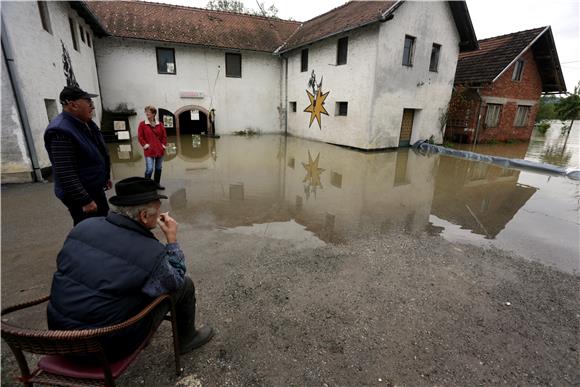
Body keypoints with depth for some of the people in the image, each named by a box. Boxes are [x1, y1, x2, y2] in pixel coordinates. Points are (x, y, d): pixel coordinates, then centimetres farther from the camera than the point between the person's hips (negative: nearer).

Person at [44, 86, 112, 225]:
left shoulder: (86, 123, 6)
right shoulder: (61, 131, -24)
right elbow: (65, 174, -28)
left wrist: (105, 176, 23)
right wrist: (85, 200, -26)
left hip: (95, 189, 9)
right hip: (79, 195, -9)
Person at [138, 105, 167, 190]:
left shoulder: (160, 124, 6)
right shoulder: (142, 124, -1)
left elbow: (164, 136, 11)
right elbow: (140, 137, 0)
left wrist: (163, 145, 1)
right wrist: (145, 145, -8)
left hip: (160, 150, 4)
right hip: (149, 151, -3)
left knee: (159, 168, 12)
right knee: (149, 169, -10)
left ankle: (157, 184, 26)